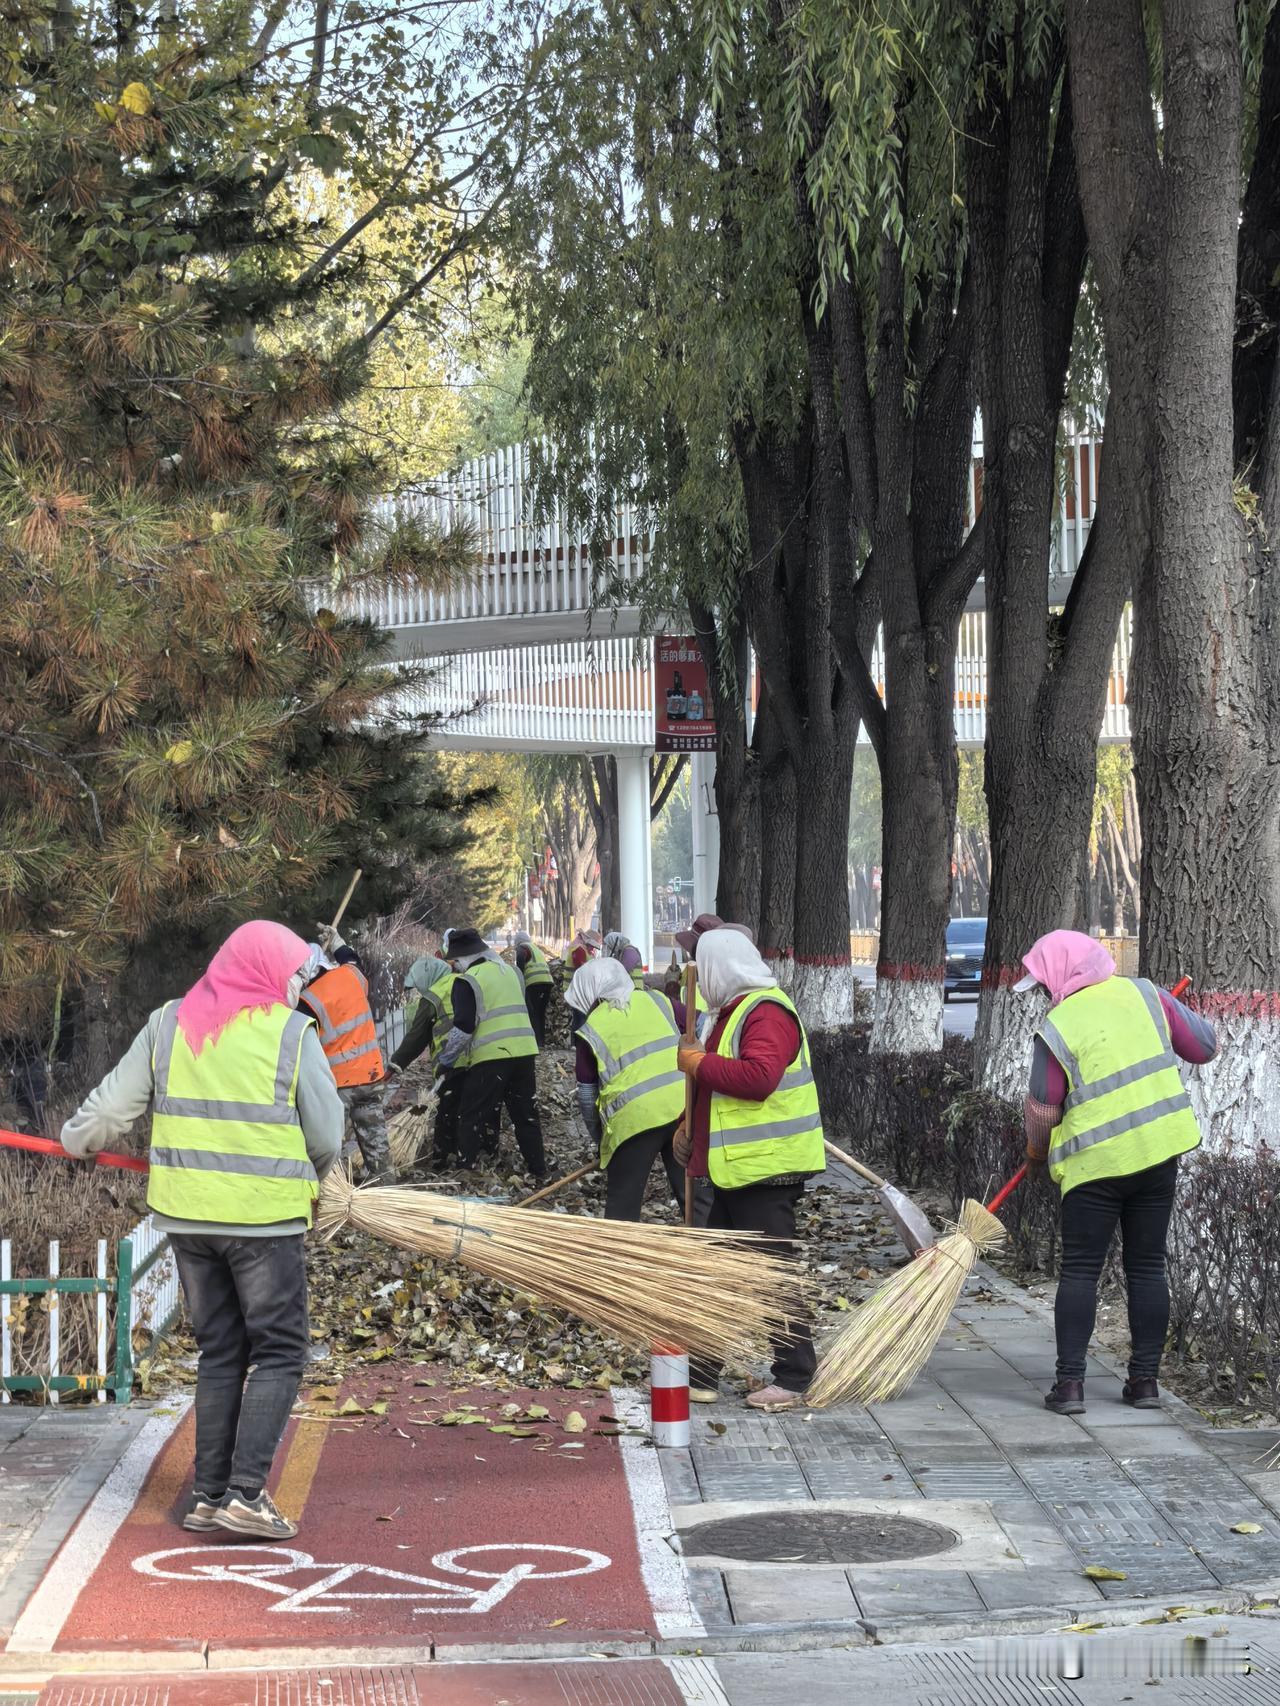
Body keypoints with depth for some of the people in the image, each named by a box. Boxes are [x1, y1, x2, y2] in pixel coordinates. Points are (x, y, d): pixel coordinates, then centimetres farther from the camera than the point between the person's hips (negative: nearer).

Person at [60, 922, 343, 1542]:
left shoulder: (167, 1025, 6)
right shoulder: (291, 1032, -6)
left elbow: (111, 1105, 9)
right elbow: (327, 1136, -3)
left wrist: (78, 1139, 30)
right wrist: (308, 1174, 18)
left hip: (186, 1214, 5)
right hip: (264, 1217, -5)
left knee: (219, 1352, 15)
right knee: (278, 1352, 4)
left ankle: (209, 1496, 14)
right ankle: (246, 1492, -8)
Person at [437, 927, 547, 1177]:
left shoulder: (468, 980, -6)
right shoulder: (511, 971, 16)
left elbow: (463, 1027, -11)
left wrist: (445, 1060, -1)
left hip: (490, 1056, -6)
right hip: (525, 1052, 6)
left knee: (472, 1118, 3)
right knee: (526, 1114, 15)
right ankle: (538, 1170, 18)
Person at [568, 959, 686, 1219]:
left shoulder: (591, 1029, 4)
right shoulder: (656, 1000, 12)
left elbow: (586, 1096, 10)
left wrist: (599, 1136, 23)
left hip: (635, 1117, -3)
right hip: (684, 1106, 3)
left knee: (622, 1204, 10)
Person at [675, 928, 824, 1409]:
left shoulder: (767, 1012, -17)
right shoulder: (733, 1011, 18)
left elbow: (757, 1078, -31)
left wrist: (699, 1063, -19)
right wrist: (694, 1124, 14)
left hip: (765, 1170, -11)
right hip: (733, 1168, 11)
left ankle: (793, 1379, 0)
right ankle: (701, 1374, 23)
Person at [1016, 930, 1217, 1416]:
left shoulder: (1057, 1029, -11)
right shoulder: (1142, 994, -1)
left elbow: (1042, 1112, -5)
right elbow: (1204, 1047, 6)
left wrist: (1036, 1155, 15)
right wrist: (1173, 1014, 25)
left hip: (1095, 1165, -4)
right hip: (1159, 1154, 4)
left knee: (1079, 1272, 4)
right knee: (1147, 1268, 12)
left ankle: (1069, 1384, -2)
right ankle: (1145, 1380, 14)